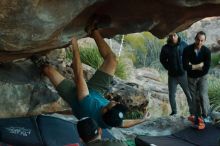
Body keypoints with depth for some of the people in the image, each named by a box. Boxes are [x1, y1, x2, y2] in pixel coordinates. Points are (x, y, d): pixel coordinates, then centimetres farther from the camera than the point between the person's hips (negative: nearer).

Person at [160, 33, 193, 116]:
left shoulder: (183, 44, -6)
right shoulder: (165, 48, -7)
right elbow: (162, 59, 9)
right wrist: (168, 67, 0)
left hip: (183, 74, 0)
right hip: (172, 76, 1)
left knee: (189, 93, 2)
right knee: (171, 95, 8)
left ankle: (192, 111, 14)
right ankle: (174, 111, 25)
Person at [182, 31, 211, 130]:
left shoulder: (207, 51, -17)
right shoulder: (187, 50, -17)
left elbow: (206, 69, -21)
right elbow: (185, 66, -22)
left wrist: (192, 66, -18)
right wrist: (198, 66, -21)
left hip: (202, 77, -1)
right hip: (191, 78, 1)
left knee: (203, 95, -18)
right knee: (195, 98, 7)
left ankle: (205, 115, 5)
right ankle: (198, 117, 22)